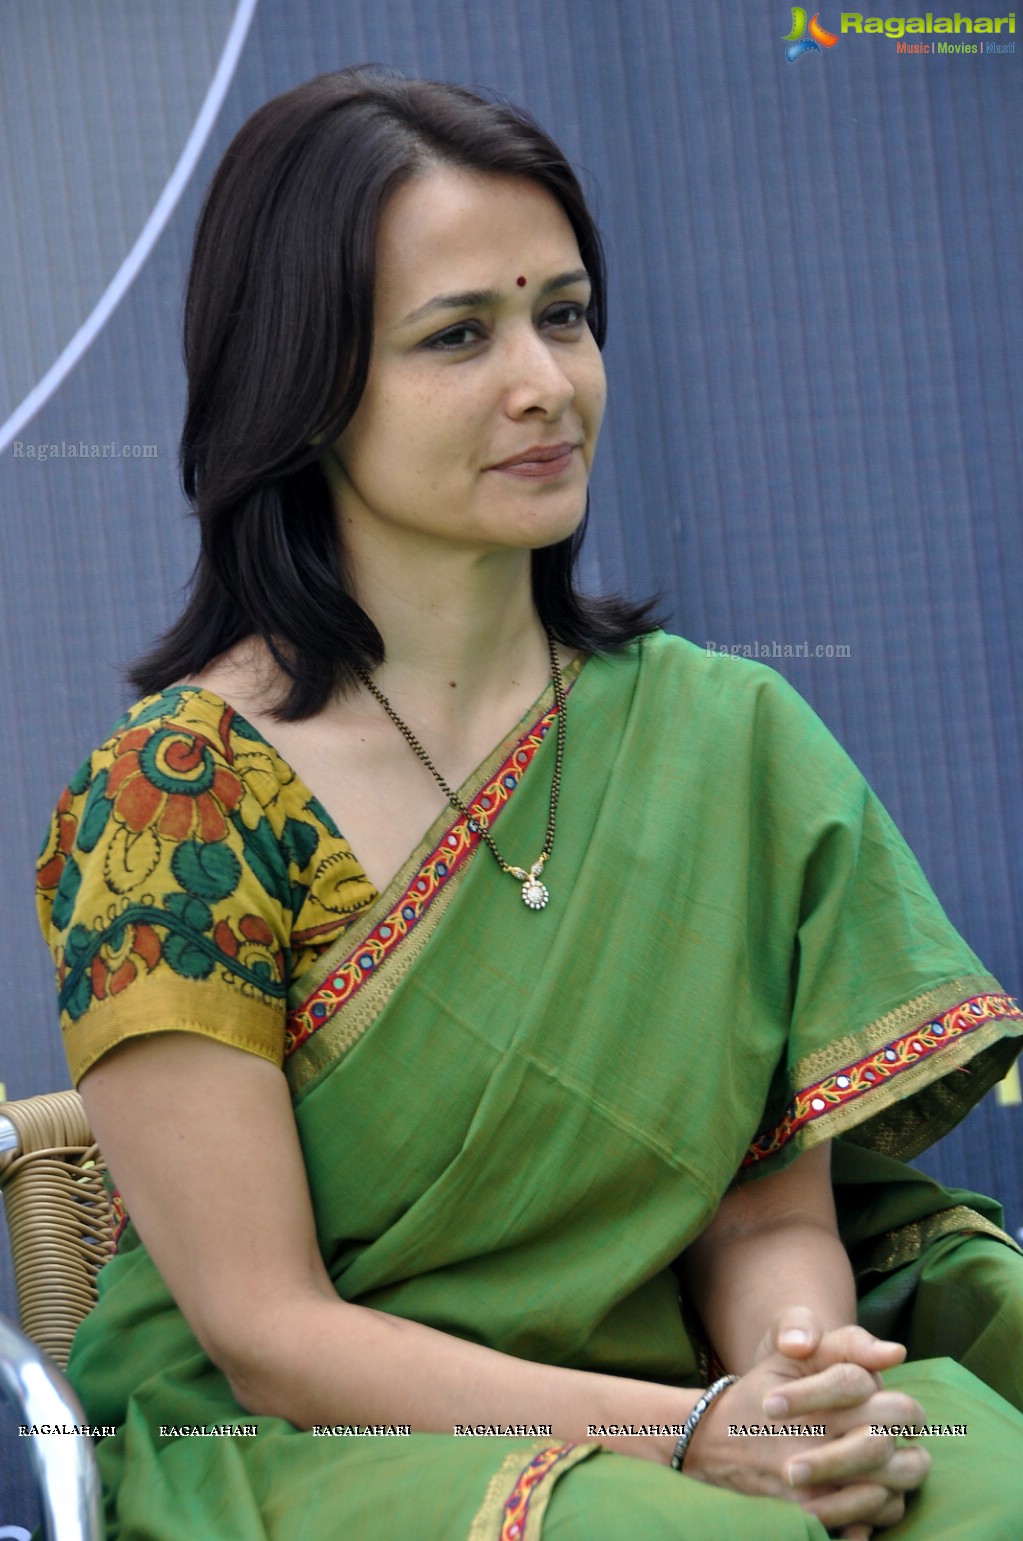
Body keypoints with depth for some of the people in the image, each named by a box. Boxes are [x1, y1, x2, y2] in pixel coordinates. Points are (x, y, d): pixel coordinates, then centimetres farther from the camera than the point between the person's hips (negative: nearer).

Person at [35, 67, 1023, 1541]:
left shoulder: (733, 740, 5)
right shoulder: (170, 799, -9)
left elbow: (769, 1213, 3)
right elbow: (264, 1333, -11)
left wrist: (809, 1382, -20)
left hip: (675, 1406, 5)